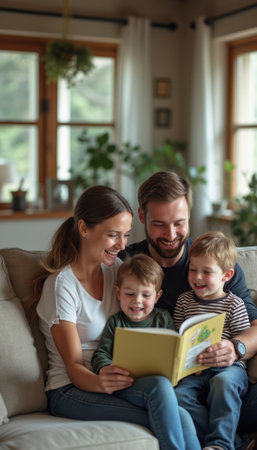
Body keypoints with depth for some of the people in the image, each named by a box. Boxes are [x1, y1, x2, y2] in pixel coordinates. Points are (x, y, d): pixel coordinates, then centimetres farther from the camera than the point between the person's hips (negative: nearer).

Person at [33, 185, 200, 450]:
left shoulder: (116, 268, 10)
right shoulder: (61, 285, -10)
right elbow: (74, 366, -11)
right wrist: (100, 382, -34)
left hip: (117, 381, 6)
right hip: (72, 391, -6)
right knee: (178, 420, -30)